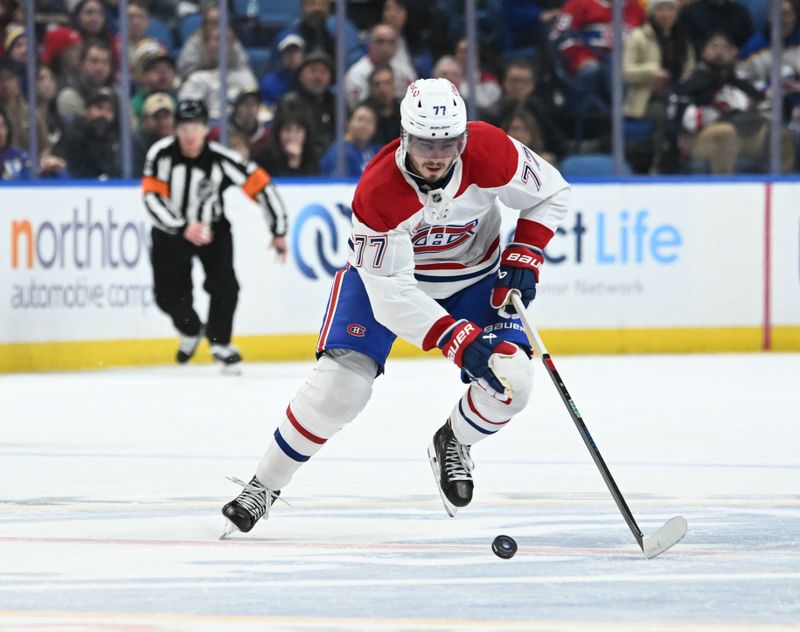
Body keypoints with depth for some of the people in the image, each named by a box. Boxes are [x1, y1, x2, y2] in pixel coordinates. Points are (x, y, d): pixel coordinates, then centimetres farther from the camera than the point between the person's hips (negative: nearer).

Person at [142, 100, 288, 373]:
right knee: (168, 296, -3)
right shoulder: (161, 154, -22)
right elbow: (152, 197, -24)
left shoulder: (221, 160, -22)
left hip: (213, 227, -1)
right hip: (171, 230, 1)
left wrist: (278, 231, -13)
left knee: (224, 287, -18)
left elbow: (259, 184, -15)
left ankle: (220, 344, 4)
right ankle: (190, 331, 30)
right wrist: (184, 229, -35)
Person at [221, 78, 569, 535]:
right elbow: (391, 294, -33)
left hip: (474, 275, 3)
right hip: (386, 271, -3)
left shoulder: (490, 153, -28)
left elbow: (551, 192, -7)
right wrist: (456, 339, -42)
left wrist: (523, 257, -19)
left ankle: (453, 443, 17)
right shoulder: (378, 191, -35)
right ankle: (265, 484, 0)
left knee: (511, 381, -16)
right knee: (339, 386, -18)